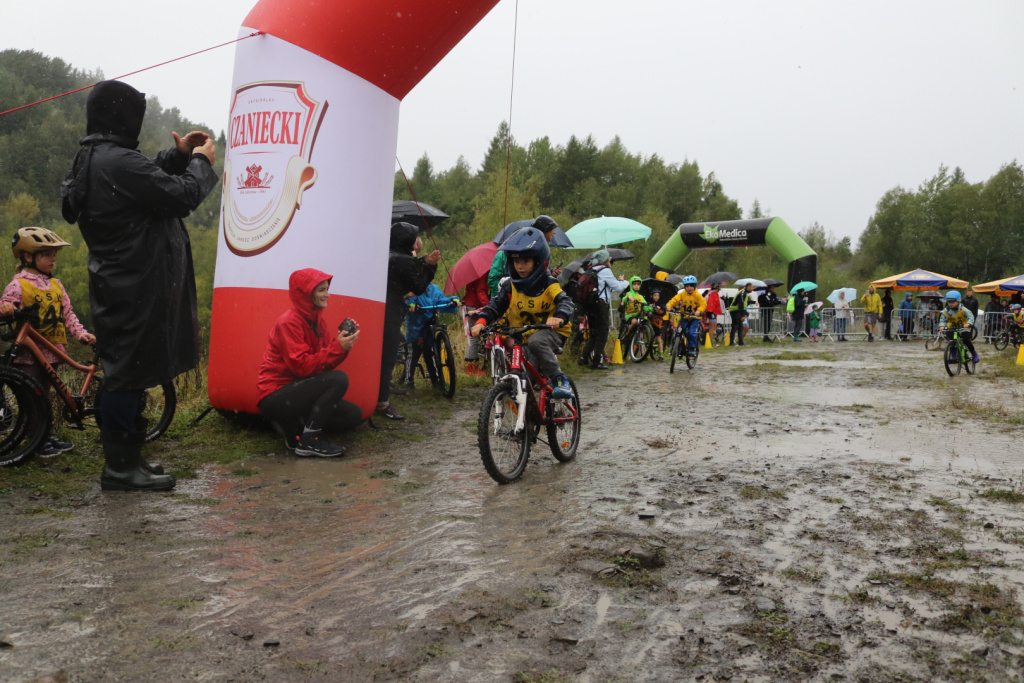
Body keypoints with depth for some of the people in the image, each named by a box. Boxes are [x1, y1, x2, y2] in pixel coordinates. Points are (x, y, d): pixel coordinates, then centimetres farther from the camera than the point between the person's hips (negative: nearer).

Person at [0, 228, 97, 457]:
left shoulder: (55, 284, 10)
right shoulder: (19, 284, -8)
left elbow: (67, 313, 10)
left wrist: (81, 333, -1)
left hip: (51, 352, 6)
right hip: (28, 354, -6)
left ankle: (47, 436, 25)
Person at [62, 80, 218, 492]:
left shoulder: (91, 160, 13)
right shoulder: (119, 162, -20)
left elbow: (151, 181, 23)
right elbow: (181, 196, -18)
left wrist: (178, 155, 18)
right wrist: (200, 161, -1)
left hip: (119, 283, 11)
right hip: (137, 287, -11)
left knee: (127, 370, 17)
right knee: (132, 370, -3)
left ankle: (125, 458, 28)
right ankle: (120, 467, 7)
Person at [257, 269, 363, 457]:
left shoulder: (316, 319, 8)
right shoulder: (289, 322, -17)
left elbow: (325, 362, 2)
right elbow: (302, 366, -25)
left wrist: (345, 341, -14)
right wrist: (338, 347, -27)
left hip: (295, 389, 9)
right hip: (274, 397, -9)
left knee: (354, 414, 1)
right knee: (338, 379, -27)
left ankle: (293, 425, 8)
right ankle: (309, 441, -19)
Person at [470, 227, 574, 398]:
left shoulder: (549, 284, -10)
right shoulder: (510, 286, 1)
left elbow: (565, 302, -23)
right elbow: (496, 305, -1)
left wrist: (559, 317, -46)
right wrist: (481, 321, -21)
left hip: (552, 332, -5)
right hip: (524, 336, 5)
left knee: (536, 341, -36)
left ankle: (559, 379, -25)